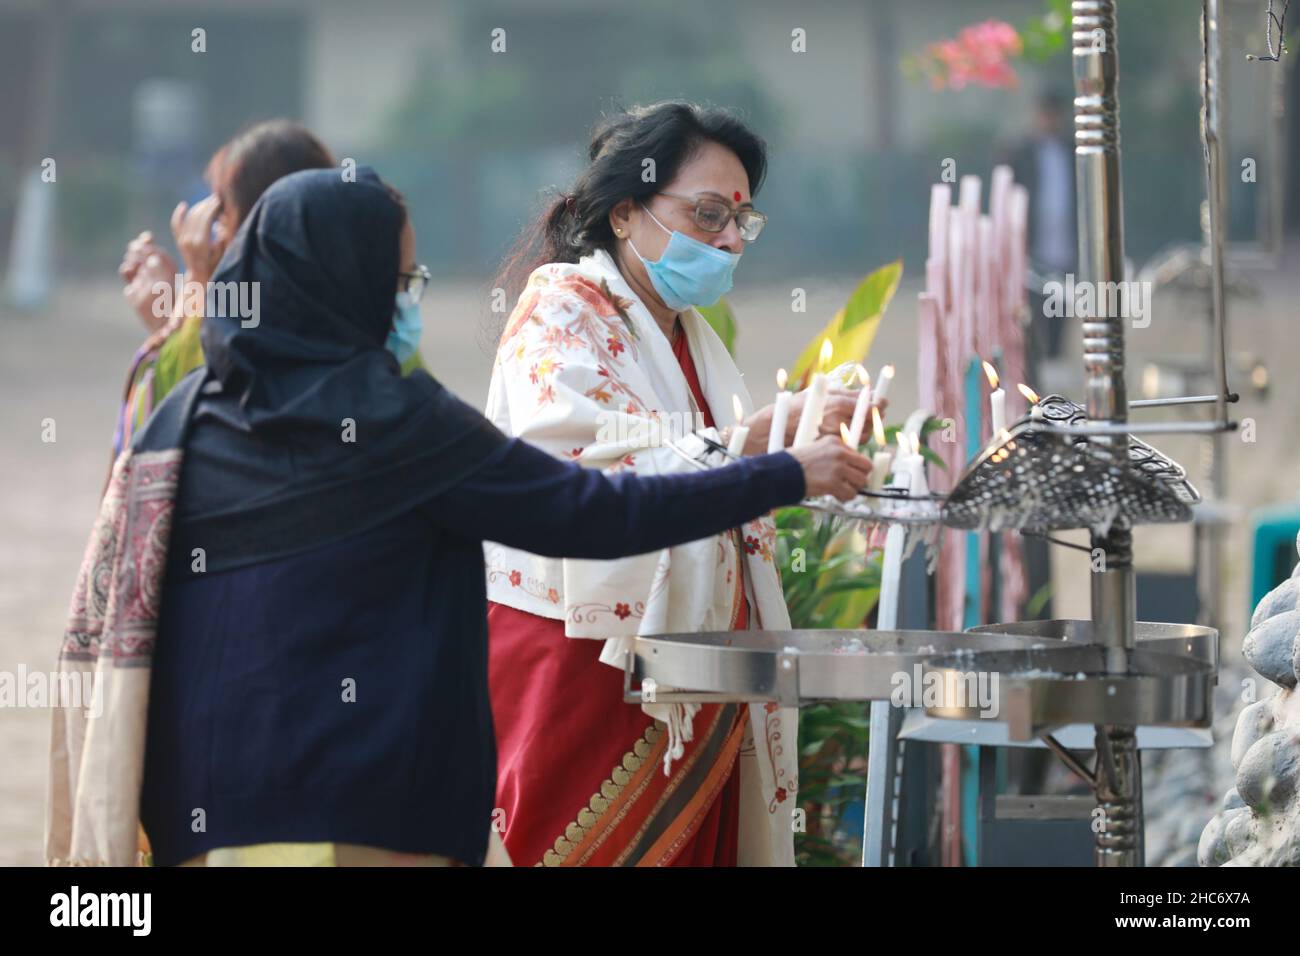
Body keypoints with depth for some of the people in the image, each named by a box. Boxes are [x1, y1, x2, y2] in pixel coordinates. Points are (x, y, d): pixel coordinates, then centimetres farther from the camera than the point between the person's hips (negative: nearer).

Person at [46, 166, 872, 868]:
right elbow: (589, 514, -8)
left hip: (200, 804, 6)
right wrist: (788, 477, 2)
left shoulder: (185, 413, 6)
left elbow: (107, 616, 8)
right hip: (354, 812, -6)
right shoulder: (392, 417, -10)